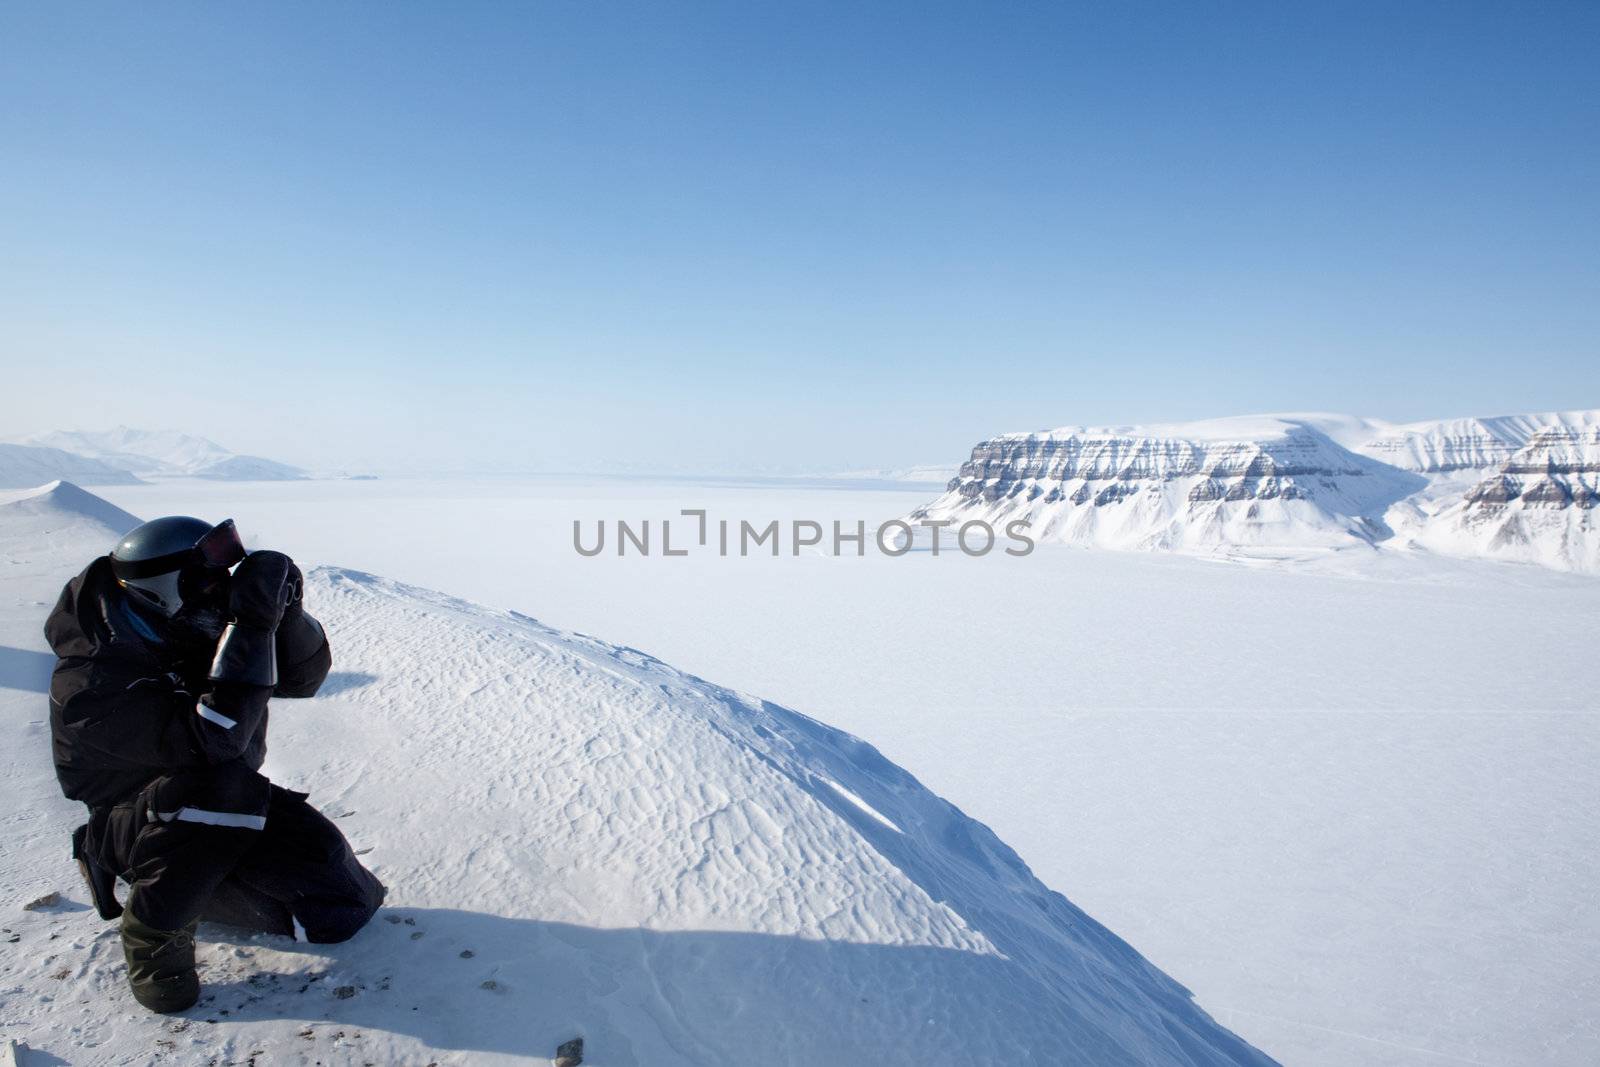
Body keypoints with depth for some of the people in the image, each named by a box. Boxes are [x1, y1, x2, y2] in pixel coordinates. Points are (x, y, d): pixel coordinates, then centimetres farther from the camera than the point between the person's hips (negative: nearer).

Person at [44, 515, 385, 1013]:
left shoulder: (194, 630, -10)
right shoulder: (92, 682, -29)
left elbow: (303, 678, -6)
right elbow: (210, 741, -41)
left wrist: (286, 613, -26)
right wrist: (251, 627, -43)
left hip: (230, 811, 6)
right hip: (134, 823, -6)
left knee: (345, 903, 0)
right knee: (217, 784, -41)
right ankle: (153, 934, -16)